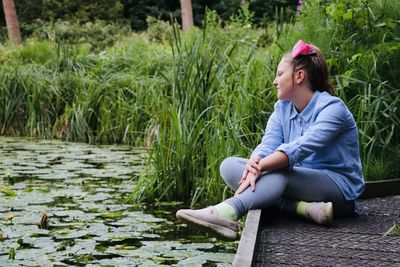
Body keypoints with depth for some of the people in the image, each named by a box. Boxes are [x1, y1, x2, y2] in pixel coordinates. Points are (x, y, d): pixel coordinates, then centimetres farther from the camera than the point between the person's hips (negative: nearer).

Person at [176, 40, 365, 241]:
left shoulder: (332, 108, -13)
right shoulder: (282, 108, 9)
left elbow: (299, 149, -30)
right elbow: (267, 145, -10)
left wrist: (258, 167, -41)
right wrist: (253, 168, -33)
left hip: (341, 188, -7)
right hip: (300, 182, 7)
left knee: (280, 173, -36)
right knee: (229, 165, -11)